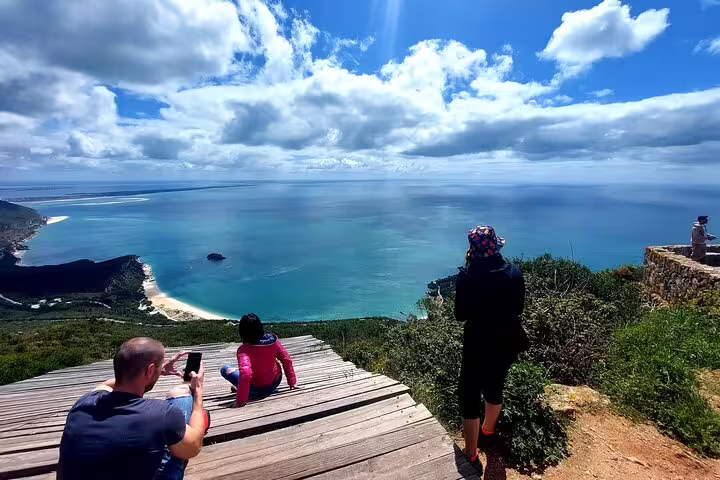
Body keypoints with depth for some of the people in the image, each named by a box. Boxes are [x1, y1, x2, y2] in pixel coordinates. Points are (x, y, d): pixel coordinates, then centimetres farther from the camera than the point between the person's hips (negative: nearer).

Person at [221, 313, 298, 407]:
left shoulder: (244, 350, -28)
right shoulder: (273, 339, -15)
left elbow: (245, 373, -40)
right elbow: (287, 360, -9)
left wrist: (241, 400, -31)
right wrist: (292, 382, 2)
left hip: (258, 391, -4)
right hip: (276, 383, 4)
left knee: (225, 369, 8)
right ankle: (241, 388, 34)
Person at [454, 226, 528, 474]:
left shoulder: (467, 276, -19)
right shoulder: (514, 272, -7)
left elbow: (460, 315, -10)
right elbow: (518, 308, 4)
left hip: (479, 344, -5)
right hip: (508, 341, 5)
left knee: (470, 396, 11)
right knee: (495, 387, 27)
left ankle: (472, 457, 21)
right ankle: (488, 431, 52)